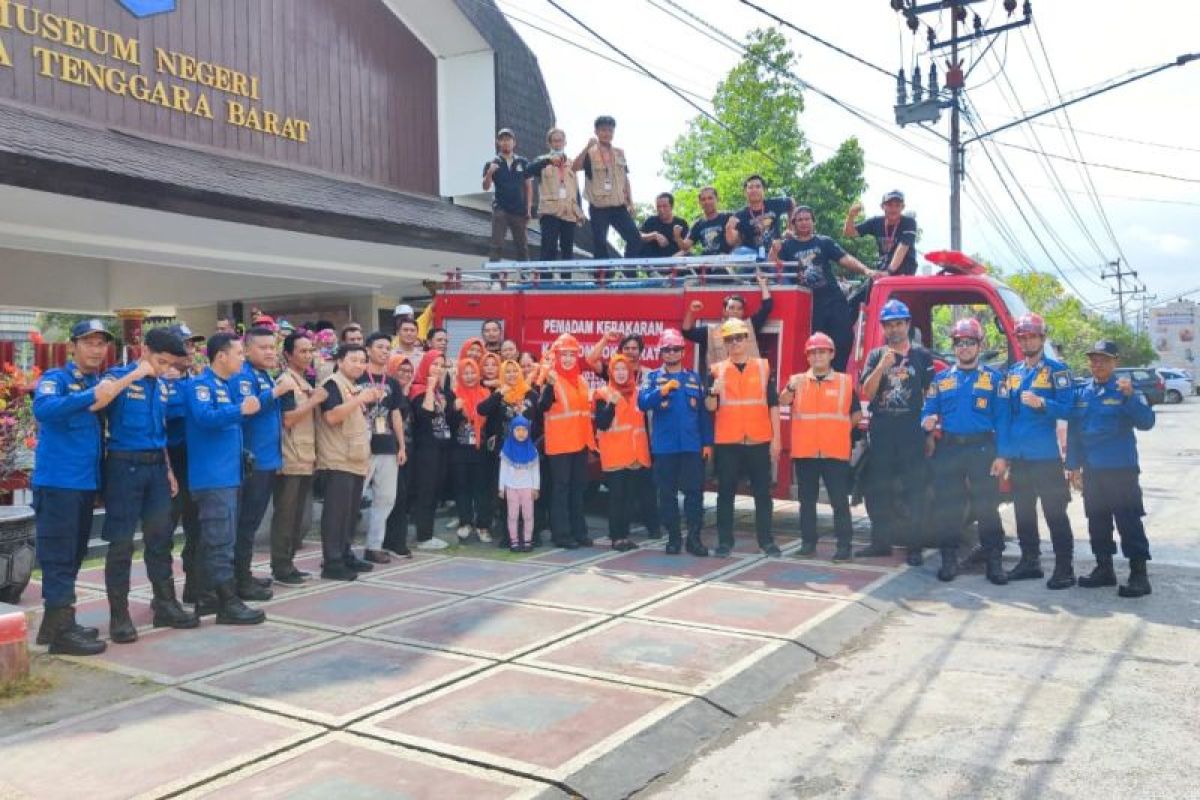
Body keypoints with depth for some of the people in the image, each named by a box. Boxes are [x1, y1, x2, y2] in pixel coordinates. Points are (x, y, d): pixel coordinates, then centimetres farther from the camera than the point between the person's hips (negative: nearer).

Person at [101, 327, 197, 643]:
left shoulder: (162, 387, 13)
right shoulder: (118, 377, -7)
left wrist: (168, 469, 15)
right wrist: (135, 375, -25)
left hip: (156, 466, 7)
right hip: (125, 465, -7)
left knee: (160, 537, 11)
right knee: (121, 542, -1)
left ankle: (165, 605, 20)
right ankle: (119, 615, 7)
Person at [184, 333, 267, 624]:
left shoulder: (229, 385, 16)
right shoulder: (200, 384, -10)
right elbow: (205, 417, -27)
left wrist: (247, 408, 11)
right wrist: (241, 410, -36)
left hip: (228, 474, 9)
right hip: (212, 476, -9)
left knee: (213, 540, 14)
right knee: (221, 541, -8)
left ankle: (207, 598, 22)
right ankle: (228, 604, -5)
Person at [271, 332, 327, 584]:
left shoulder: (305, 382, 17)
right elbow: (288, 419, -19)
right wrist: (315, 400, -14)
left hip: (305, 460, 9)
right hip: (290, 461, -9)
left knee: (301, 517, 13)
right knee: (285, 516, -1)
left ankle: (287, 563, 22)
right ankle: (281, 568, 7)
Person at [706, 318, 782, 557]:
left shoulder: (764, 367, 6)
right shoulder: (717, 370, 5)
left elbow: (773, 404, 5)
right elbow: (710, 407, 0)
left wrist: (776, 439, 0)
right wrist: (714, 391, -23)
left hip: (759, 441, 0)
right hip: (727, 442, 0)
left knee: (762, 492, 5)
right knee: (726, 492, 4)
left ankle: (766, 540, 13)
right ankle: (725, 540, 11)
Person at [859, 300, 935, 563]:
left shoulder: (922, 356, 5)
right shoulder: (875, 356, 8)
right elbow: (867, 393, -2)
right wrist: (882, 366, -15)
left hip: (912, 432, -2)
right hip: (881, 432, 2)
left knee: (913, 490, -1)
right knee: (877, 489, 6)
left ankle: (914, 546, 5)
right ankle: (881, 541, 17)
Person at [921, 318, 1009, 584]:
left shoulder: (994, 378, 3)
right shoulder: (941, 379, 11)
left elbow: (1001, 419, -2)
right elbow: (928, 412, 10)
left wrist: (1001, 456, -9)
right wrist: (927, 423, -15)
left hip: (982, 449, -2)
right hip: (948, 449, 3)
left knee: (987, 506, -3)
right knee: (946, 506, 5)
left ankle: (994, 561, 6)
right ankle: (949, 559, 15)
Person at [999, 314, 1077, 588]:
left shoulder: (1056, 370, -3)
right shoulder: (1012, 372, 13)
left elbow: (1066, 408, -10)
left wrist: (1041, 403, -28)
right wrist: (1003, 453, 9)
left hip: (1046, 455, -6)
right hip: (1018, 455, 6)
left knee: (1055, 512, -4)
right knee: (1023, 512, 14)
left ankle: (1064, 568, 1)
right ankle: (1030, 561, 25)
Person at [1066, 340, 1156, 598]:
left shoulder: (1125, 391, -4)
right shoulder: (1081, 393, 8)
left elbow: (1146, 422, -16)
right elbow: (1073, 431, 10)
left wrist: (1130, 397, -29)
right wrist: (1074, 466, 8)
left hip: (1122, 469, -5)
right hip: (1092, 470, 5)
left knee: (1129, 521, -4)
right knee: (1097, 521, 13)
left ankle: (1139, 574, 1)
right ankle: (1104, 568, 24)